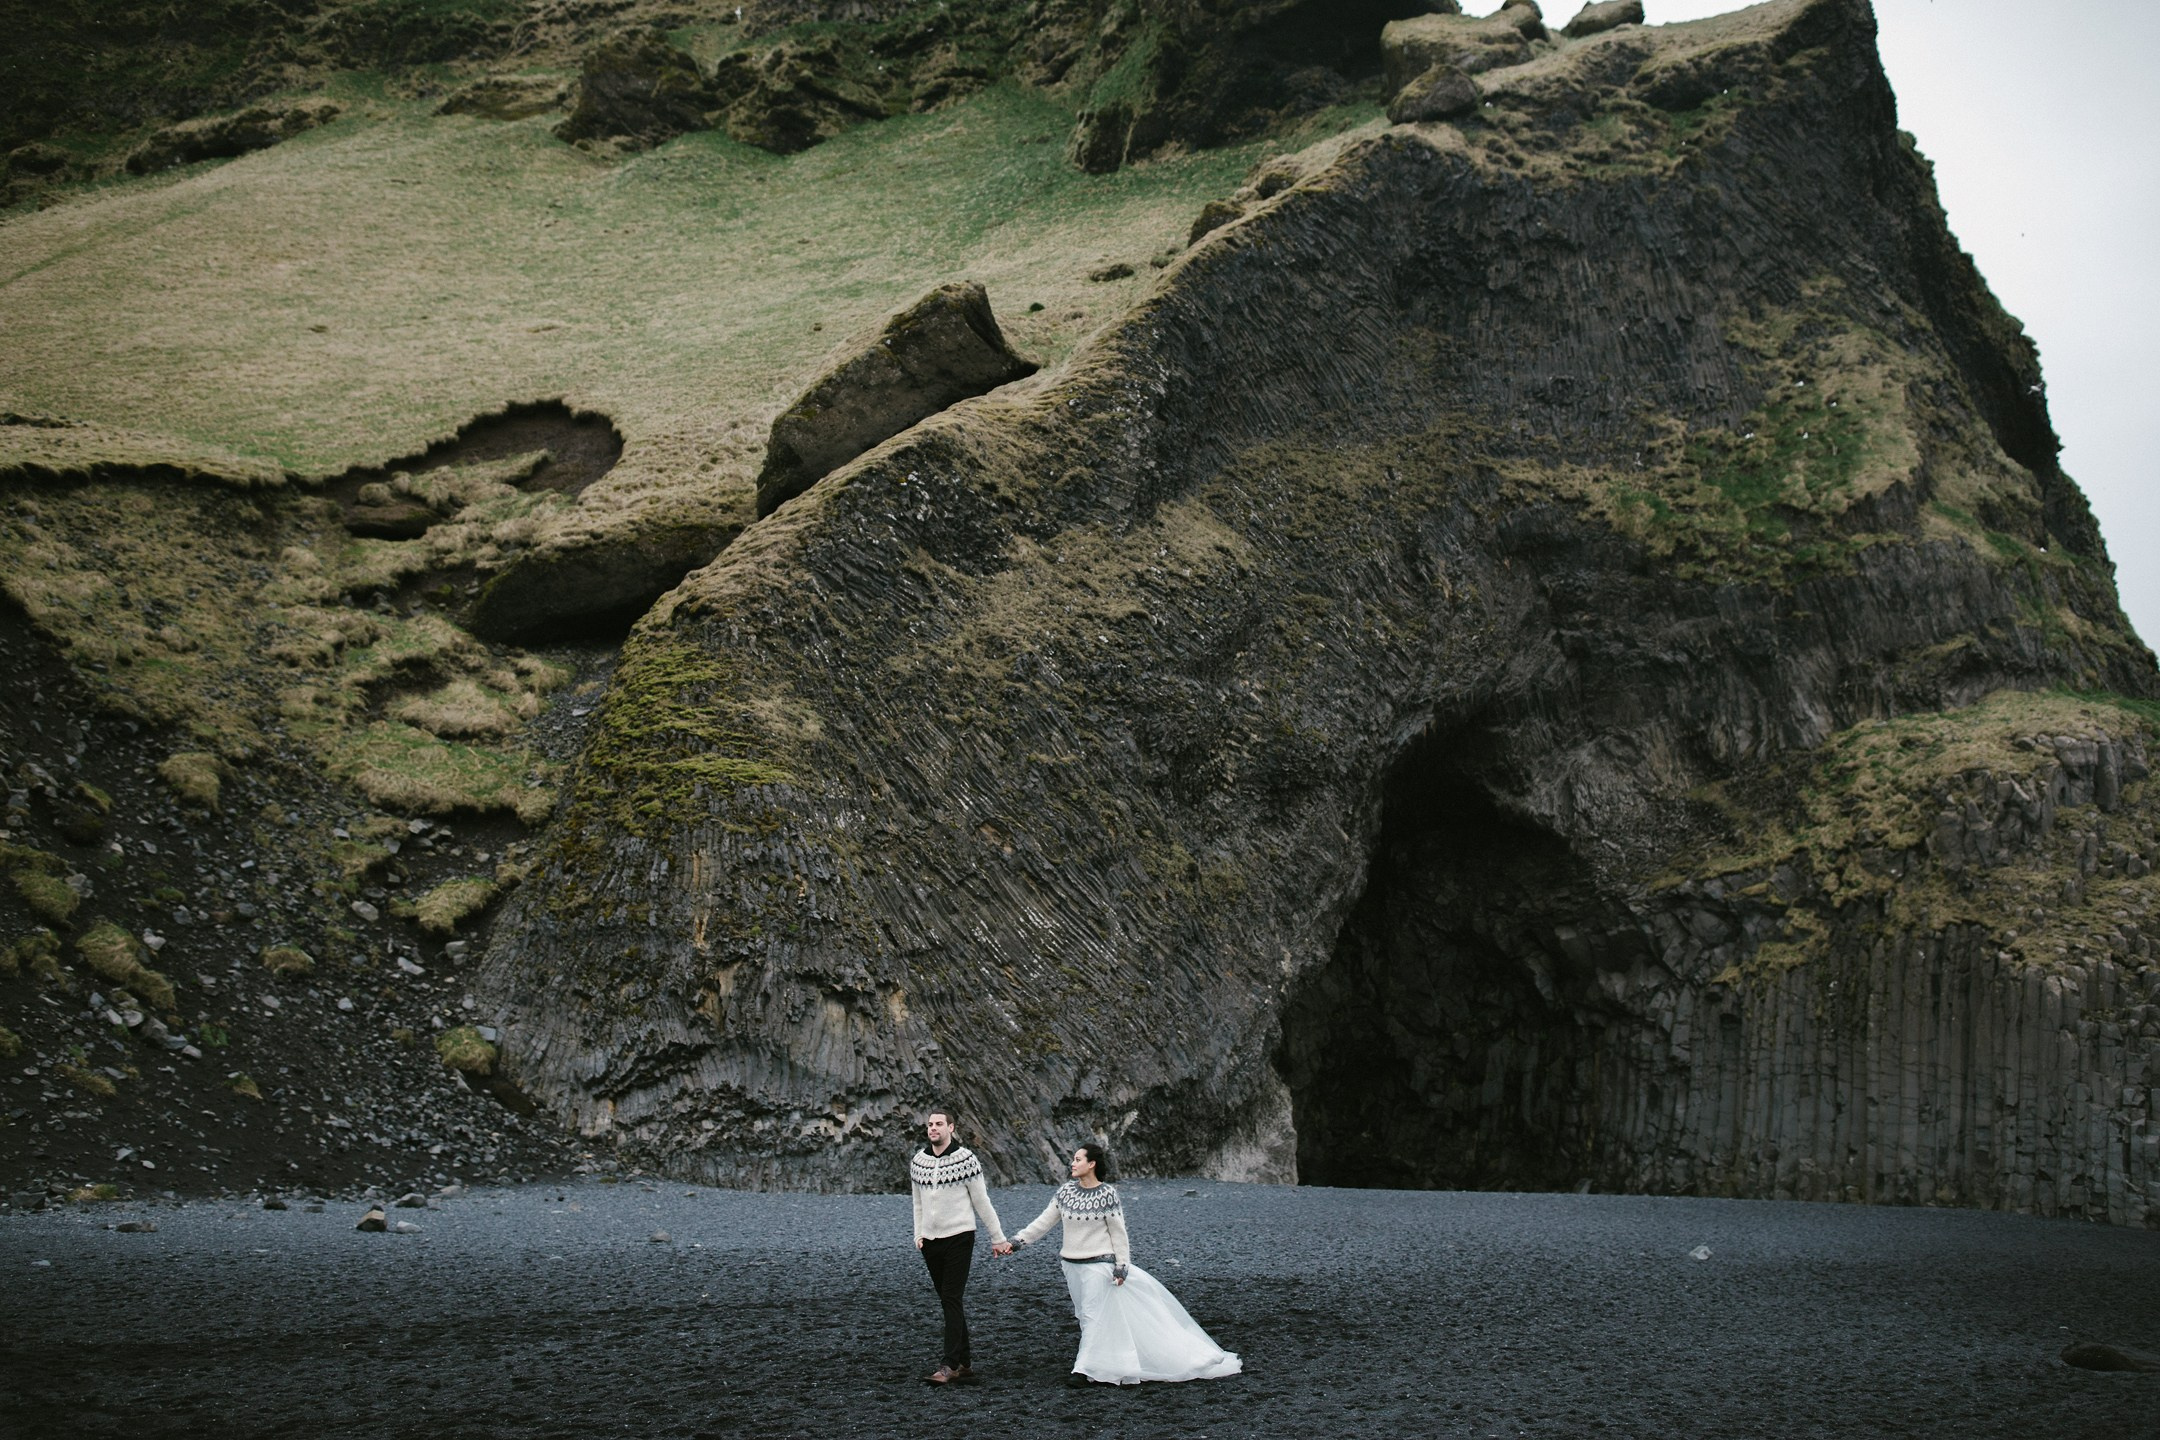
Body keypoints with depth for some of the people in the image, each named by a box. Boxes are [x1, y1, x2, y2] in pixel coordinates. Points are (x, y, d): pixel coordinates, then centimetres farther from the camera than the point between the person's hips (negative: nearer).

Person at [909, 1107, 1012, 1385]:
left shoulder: (965, 1158, -7)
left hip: (959, 1237, -5)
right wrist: (918, 1235, 7)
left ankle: (950, 1365, -13)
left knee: (951, 1300, -11)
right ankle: (965, 1363, 15)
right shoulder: (918, 1161, 7)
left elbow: (982, 1202, -3)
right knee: (948, 1302, 9)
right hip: (930, 1241, 5)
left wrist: (998, 1238, 0)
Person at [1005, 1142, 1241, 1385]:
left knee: (1093, 1315, -6)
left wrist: (1122, 1265, -10)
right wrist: (1018, 1241, -3)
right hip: (1072, 1264, 5)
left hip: (1098, 1263, -5)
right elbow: (1044, 1221, 4)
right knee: (1085, 1315, 13)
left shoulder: (1107, 1194, -12)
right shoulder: (1066, 1191, 2)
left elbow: (1118, 1232, -8)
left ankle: (1083, 1369, -5)